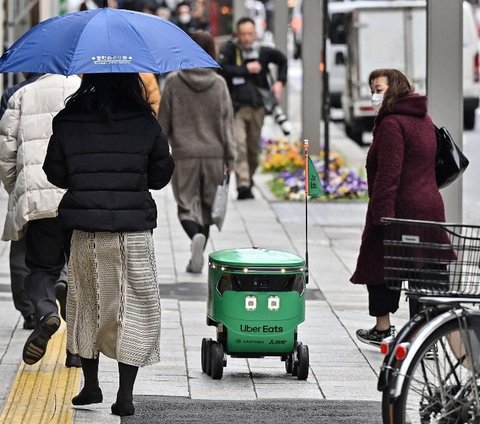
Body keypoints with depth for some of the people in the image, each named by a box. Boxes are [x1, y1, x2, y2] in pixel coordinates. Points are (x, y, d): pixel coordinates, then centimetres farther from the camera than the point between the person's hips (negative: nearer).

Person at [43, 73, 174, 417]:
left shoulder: (67, 123, -4)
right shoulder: (145, 123, -7)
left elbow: (56, 175, 5)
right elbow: (160, 176, 2)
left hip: (86, 233, 2)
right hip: (133, 233, -2)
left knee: (87, 306, 17)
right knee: (135, 310, 5)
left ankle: (91, 386, 21)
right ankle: (125, 395, 1)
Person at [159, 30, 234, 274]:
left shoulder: (173, 82, -5)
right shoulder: (218, 83, -1)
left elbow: (163, 122, 1)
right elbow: (227, 122, 0)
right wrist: (230, 157, 4)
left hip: (184, 155, -2)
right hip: (213, 155, 2)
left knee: (187, 206, 4)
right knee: (206, 207, 13)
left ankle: (196, 236, -26)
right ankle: (197, 259, 14)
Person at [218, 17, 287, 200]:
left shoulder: (263, 52, 5)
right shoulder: (229, 50, -6)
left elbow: (282, 60, 23)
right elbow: (221, 68, -22)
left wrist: (280, 81, 11)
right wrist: (246, 69, -18)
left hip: (257, 107, 4)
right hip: (236, 107, -4)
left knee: (254, 148, 13)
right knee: (239, 145, -17)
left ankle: (249, 181, 31)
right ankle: (243, 185, -22)